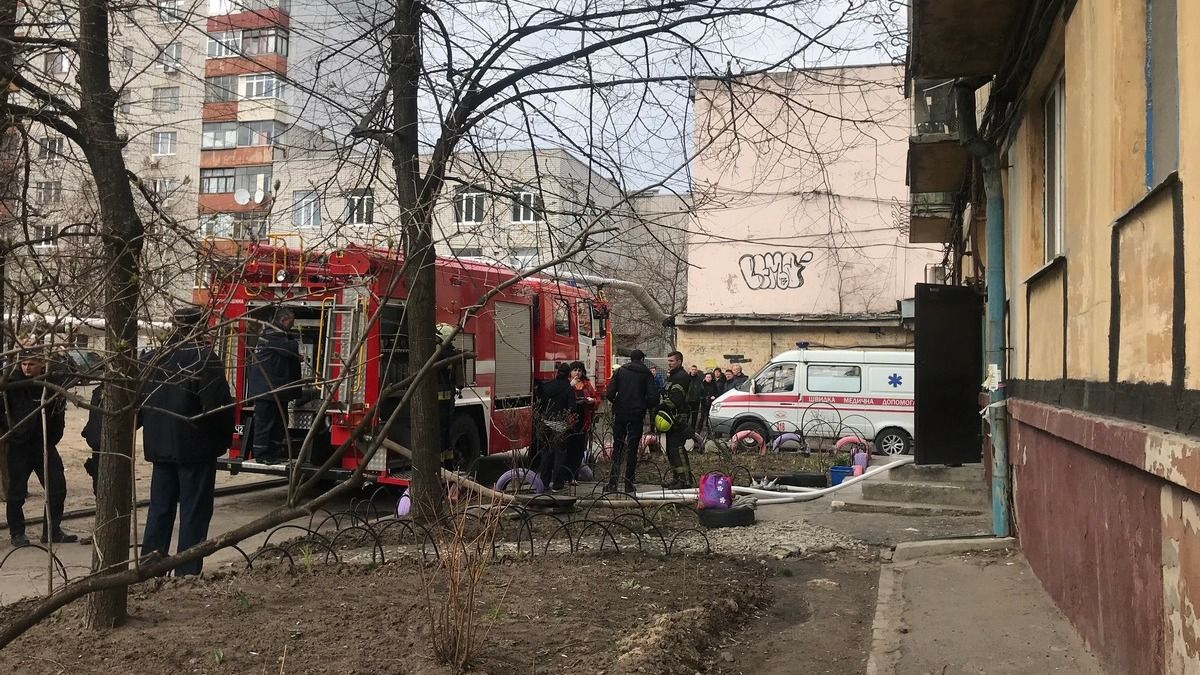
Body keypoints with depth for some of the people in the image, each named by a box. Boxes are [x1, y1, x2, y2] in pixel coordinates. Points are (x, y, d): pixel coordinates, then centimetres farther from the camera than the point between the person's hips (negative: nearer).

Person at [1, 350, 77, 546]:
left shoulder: (52, 382, -2)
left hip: (45, 444, 2)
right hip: (19, 446, -2)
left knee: (57, 488, 4)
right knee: (17, 492, 4)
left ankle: (52, 530, 18)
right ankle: (16, 533, 19)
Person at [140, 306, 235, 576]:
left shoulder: (153, 359, 7)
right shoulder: (204, 359, -15)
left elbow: (140, 401, 13)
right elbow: (218, 404, -19)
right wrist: (224, 437, -4)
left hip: (159, 447, 6)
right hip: (195, 448, -6)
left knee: (160, 508, 15)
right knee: (194, 512, 1)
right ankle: (187, 573, 3)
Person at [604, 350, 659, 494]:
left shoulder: (620, 371, 2)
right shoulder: (646, 374, 0)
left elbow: (609, 393, -5)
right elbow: (653, 397, -7)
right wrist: (646, 406, 12)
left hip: (620, 413, 1)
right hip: (637, 415, -1)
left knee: (617, 447, 9)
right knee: (632, 448, 5)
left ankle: (613, 483, 3)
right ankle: (629, 484, 5)